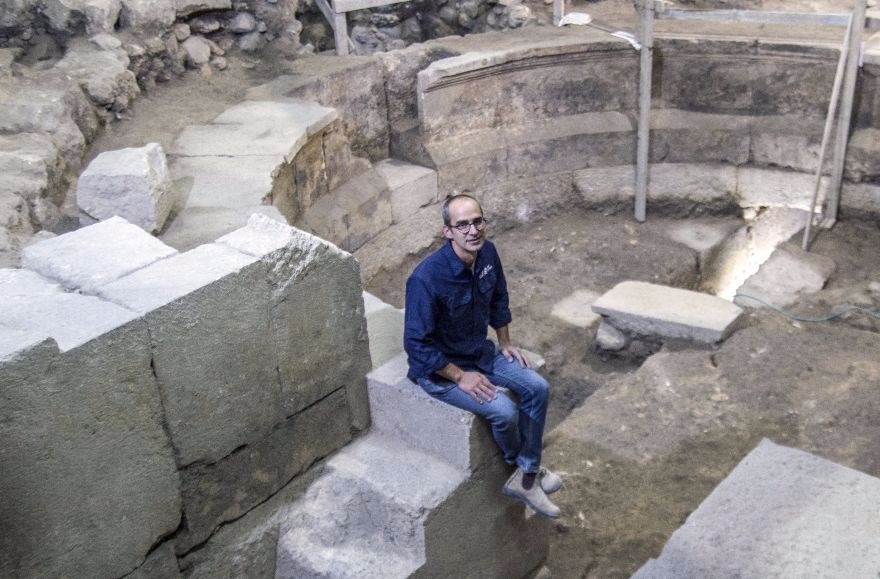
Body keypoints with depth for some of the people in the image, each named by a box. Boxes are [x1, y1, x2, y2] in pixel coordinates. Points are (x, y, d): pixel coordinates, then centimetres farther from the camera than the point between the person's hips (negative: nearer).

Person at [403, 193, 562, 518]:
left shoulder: (487, 253, -9)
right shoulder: (427, 278, -31)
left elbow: (498, 300, 12)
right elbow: (417, 344, -25)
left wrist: (505, 344, 9)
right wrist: (460, 377, -21)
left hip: (480, 352, 8)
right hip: (438, 368, -7)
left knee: (538, 388, -5)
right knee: (504, 411, -20)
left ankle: (525, 478, 6)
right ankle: (518, 463, 15)